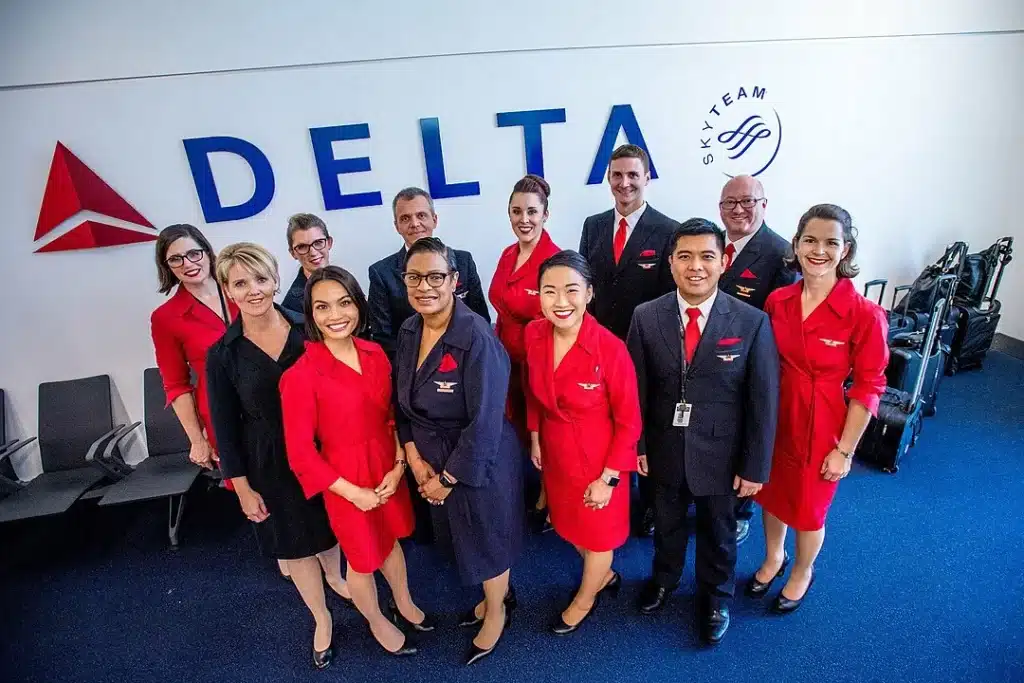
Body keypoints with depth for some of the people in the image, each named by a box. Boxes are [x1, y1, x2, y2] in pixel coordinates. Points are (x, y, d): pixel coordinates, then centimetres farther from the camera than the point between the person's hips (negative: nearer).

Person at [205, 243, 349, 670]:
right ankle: (322, 618, 43)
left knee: (331, 528, 24)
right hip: (270, 465, -1)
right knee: (292, 546, 17)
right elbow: (226, 427, -5)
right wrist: (242, 487, -3)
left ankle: (334, 578, 58)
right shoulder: (222, 354, -12)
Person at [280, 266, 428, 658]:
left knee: (391, 540, 27)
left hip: (388, 469, 5)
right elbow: (300, 452, -17)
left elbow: (392, 414, 2)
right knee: (363, 557, 19)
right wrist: (353, 492, -15)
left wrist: (399, 466, -9)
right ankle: (377, 623, 48)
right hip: (345, 482, -4)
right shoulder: (300, 376, -23)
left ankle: (404, 605, 54)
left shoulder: (375, 354, -7)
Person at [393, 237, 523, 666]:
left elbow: (484, 423, -26)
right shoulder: (408, 331, -4)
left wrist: (449, 477, -17)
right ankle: (498, 594, 56)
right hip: (431, 459, 7)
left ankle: (497, 611, 49)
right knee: (459, 536, 25)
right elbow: (403, 401, 5)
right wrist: (413, 455, -7)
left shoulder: (477, 338, -27)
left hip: (478, 463, -6)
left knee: (487, 539, 18)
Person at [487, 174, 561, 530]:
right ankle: (534, 485, 45)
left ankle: (546, 500, 35)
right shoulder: (508, 255, 5)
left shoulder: (555, 259, -19)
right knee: (520, 427, 21)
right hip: (509, 359, 7)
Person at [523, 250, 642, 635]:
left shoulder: (610, 349, -28)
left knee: (598, 531, 21)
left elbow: (629, 422, -18)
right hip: (554, 452, 5)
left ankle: (584, 600, 52)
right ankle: (604, 576, 58)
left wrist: (609, 479, -14)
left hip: (599, 458, -5)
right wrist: (535, 438, 8)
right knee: (568, 524, 26)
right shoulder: (534, 335, -14)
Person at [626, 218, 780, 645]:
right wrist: (637, 444, -1)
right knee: (666, 522, 26)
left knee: (717, 530, 23)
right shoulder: (647, 317, -11)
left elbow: (763, 401, -10)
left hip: (719, 454, -1)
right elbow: (637, 388, -4)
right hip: (664, 449, 2)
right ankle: (664, 578, 56)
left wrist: (755, 467, -7)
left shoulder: (752, 323, -16)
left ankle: (715, 596, 52)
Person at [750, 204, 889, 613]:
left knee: (808, 507, 19)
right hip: (772, 418, 3)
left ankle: (802, 573, 49)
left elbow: (868, 388, -12)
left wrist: (845, 450, -10)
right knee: (771, 494, 23)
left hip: (820, 426, -3)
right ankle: (773, 558, 52)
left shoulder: (865, 314, -18)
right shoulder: (777, 300, -7)